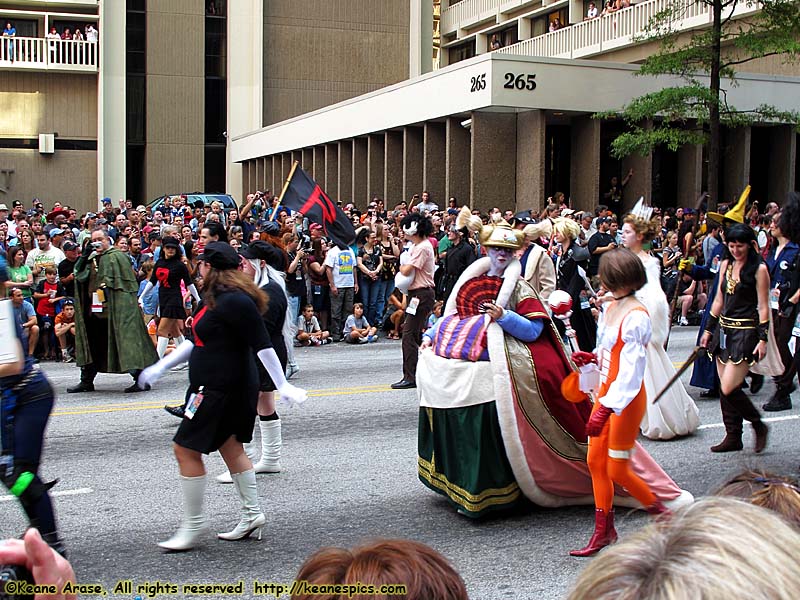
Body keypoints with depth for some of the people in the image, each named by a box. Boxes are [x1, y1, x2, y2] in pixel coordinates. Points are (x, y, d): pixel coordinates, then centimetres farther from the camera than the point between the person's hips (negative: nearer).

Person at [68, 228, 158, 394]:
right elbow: (79, 275, 8)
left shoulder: (117, 257, -6)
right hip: (95, 310, 8)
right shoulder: (92, 258, 16)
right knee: (93, 345, 13)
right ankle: (86, 381, 23)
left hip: (114, 310, -8)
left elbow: (126, 283, -10)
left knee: (126, 341, -8)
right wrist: (84, 256, -3)